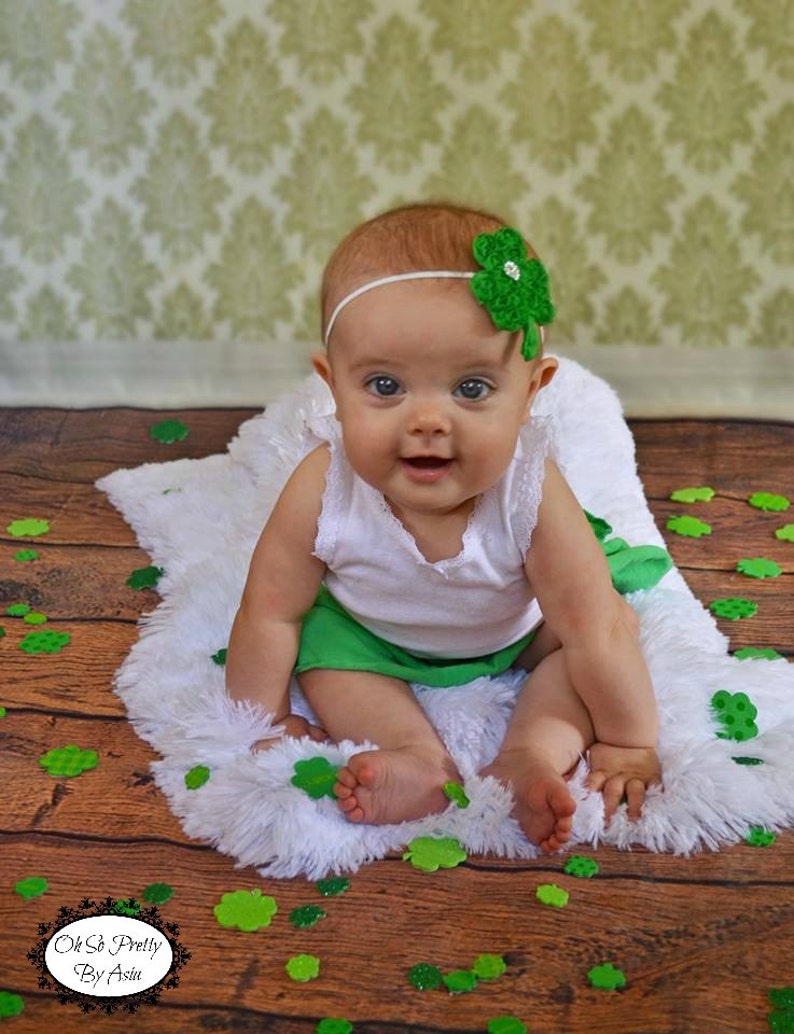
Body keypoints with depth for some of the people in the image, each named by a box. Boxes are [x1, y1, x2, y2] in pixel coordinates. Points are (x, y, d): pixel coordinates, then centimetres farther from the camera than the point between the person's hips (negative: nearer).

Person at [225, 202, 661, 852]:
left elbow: (594, 629, -30)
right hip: (374, 637, 1)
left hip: (516, 633, -1)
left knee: (614, 622, -15)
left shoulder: (531, 492, -39)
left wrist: (631, 743, -22)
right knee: (319, 640, -19)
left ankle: (531, 754, -24)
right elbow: (271, 612, -22)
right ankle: (421, 757, -26)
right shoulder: (324, 490, -36)